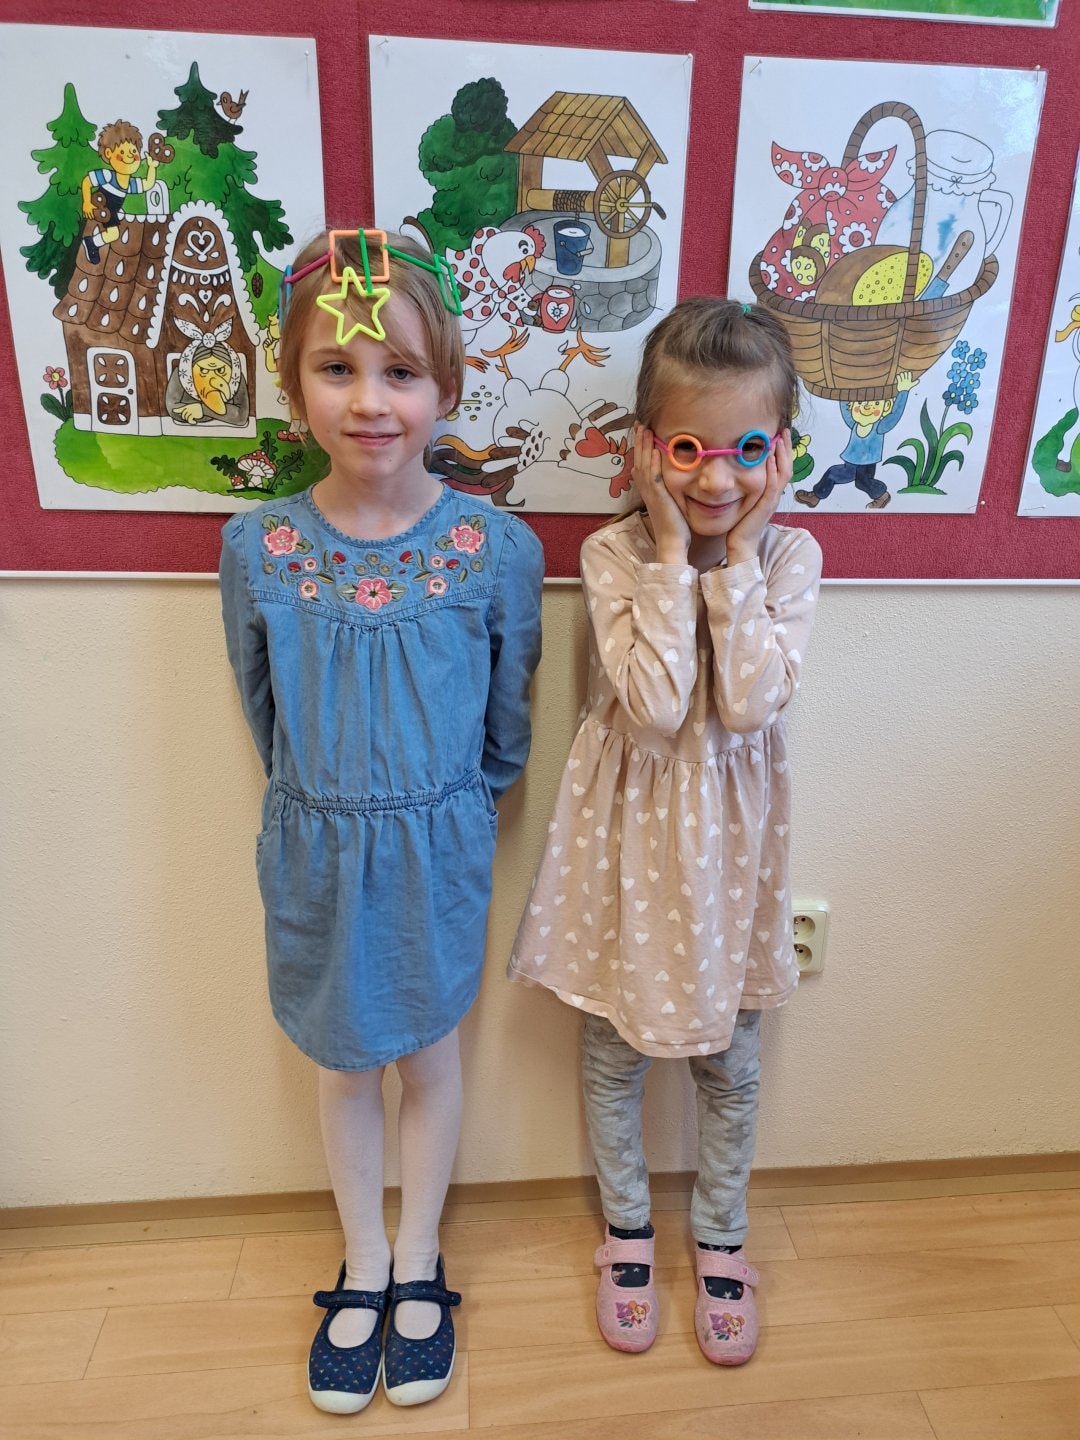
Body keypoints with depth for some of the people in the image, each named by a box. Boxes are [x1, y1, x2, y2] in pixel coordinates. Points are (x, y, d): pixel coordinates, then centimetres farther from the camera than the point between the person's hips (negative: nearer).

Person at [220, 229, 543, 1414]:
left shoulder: (497, 548, -15)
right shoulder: (256, 548, -12)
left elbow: (507, 717, -2)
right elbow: (262, 708, 3)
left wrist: (448, 808, 7)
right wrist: (327, 803, 9)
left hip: (439, 847, -1)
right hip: (314, 851, 1)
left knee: (429, 1053, 18)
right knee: (343, 1062, 19)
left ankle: (418, 1264, 45)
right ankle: (363, 1271, 45)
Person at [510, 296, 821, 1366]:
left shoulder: (789, 556, -7)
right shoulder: (614, 553, -12)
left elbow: (749, 705, -21)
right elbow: (655, 709, -24)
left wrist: (738, 559, -20)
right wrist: (672, 555, -22)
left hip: (727, 832, 1)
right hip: (629, 828, -1)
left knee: (729, 1059, 17)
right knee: (613, 1048, 17)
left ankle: (719, 1237, 45)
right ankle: (626, 1227, 44)